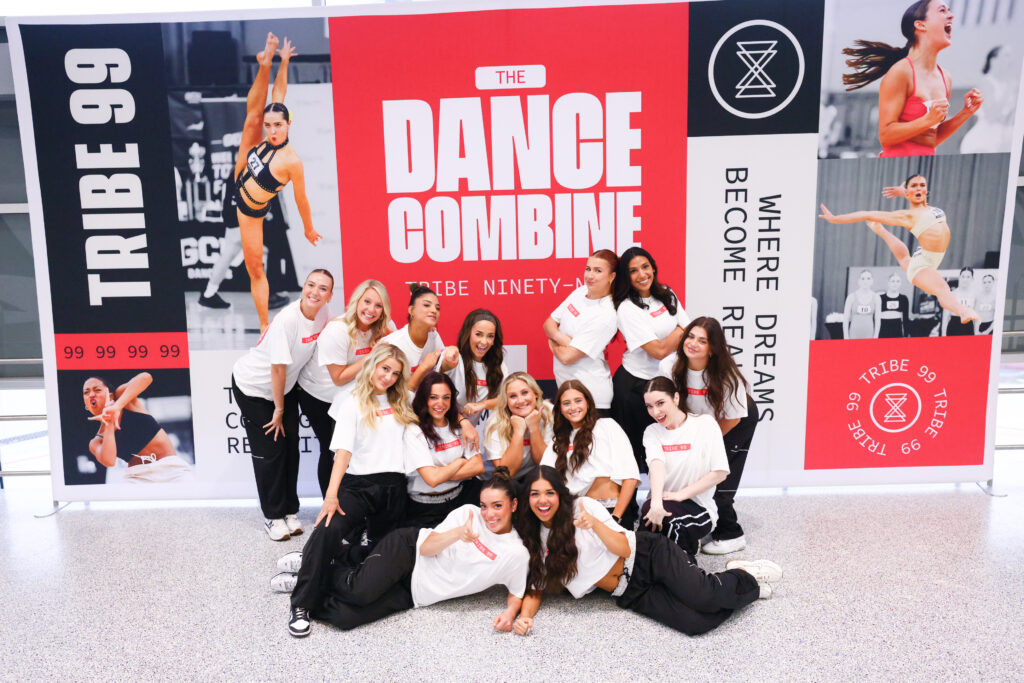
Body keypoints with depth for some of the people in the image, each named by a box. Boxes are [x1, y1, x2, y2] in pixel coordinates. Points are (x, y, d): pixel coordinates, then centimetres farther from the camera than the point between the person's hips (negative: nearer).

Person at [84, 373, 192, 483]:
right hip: (136, 476, 4)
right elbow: (108, 461, -10)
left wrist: (117, 407, -22)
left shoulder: (121, 395, 8)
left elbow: (145, 377, -16)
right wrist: (109, 424, -6)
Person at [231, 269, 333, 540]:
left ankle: (290, 511, 19)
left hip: (285, 386, 6)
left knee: (290, 447, 5)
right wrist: (279, 409, -15)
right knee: (268, 451, -2)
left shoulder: (322, 313, -11)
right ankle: (274, 517, 12)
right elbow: (278, 368, -25)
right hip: (252, 386, -6)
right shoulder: (287, 319, -31)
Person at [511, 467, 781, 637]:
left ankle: (745, 575, 8)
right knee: (695, 624, -21)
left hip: (648, 556, -3)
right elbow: (535, 588, 6)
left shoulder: (583, 506, -7)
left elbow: (623, 548, -12)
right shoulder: (533, 541, 4)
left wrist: (594, 523, -28)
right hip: (630, 595, 3)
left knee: (704, 597, -29)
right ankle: (749, 587, 9)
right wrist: (525, 616, -15)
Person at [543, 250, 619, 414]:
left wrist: (553, 341, -3)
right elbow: (548, 324, 5)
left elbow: (567, 357, -22)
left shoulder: (606, 315, -21)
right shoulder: (580, 291, 2)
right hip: (563, 383, 7)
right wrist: (562, 338, -15)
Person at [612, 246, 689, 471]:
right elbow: (658, 350, -22)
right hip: (634, 384, -6)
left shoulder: (667, 295, 4)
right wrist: (681, 330, -8)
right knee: (635, 445, 7)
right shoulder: (627, 308, -16)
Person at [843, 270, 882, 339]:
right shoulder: (852, 296, -1)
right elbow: (845, 318, 1)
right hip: (854, 336, -1)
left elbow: (878, 319, 4)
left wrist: (875, 337, -2)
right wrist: (846, 337, -4)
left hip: (869, 336, 1)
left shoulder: (876, 297, 2)